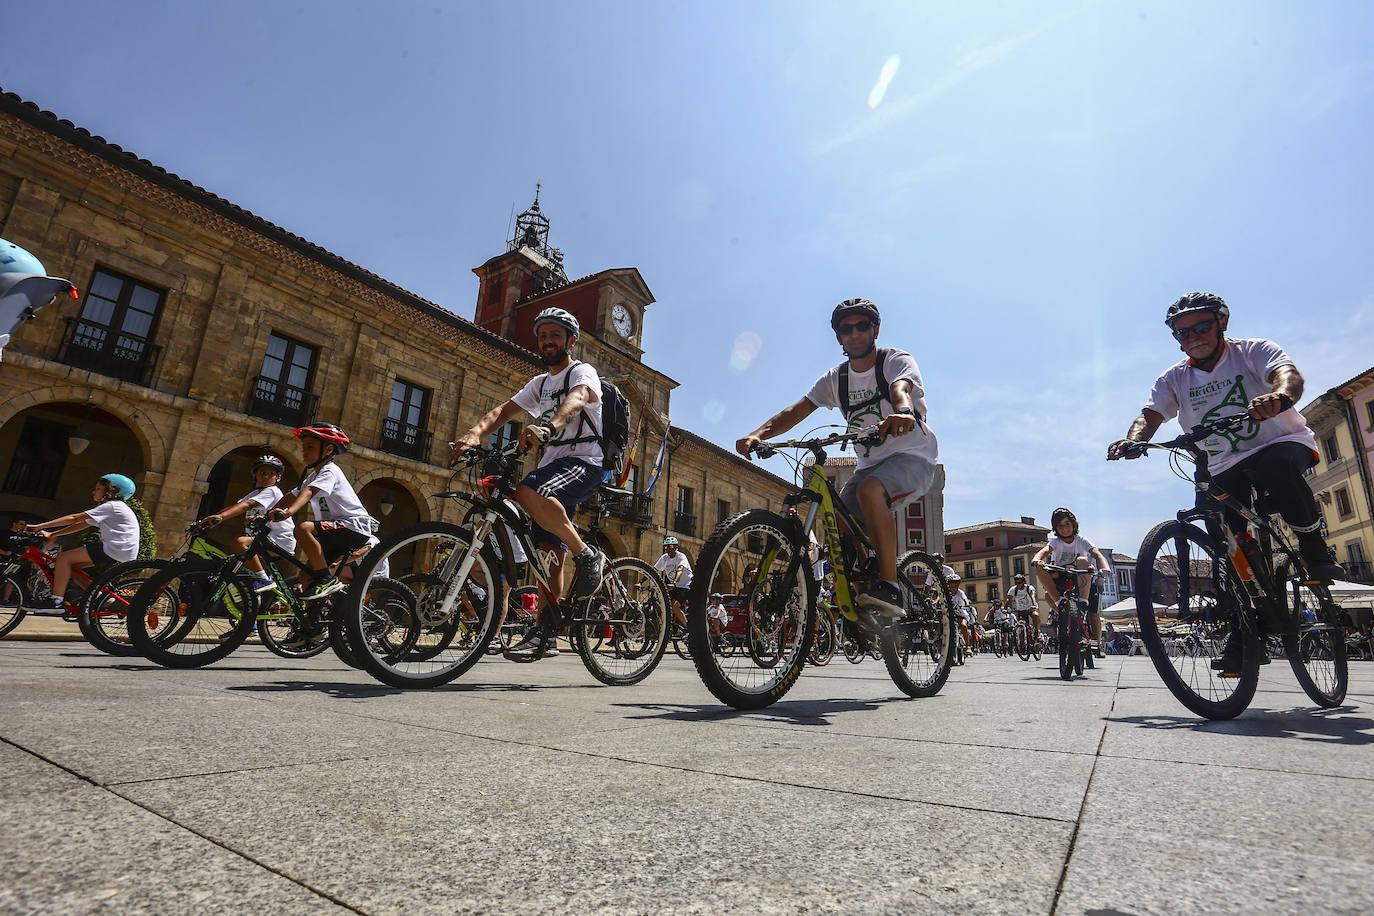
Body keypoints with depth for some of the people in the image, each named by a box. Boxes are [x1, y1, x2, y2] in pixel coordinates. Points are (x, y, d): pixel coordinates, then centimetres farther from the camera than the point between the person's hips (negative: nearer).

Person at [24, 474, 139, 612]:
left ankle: (56, 601, -10)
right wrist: (52, 534, 16)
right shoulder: (112, 507, 24)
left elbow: (74, 518, -10)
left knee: (63, 558, -8)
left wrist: (39, 526, -7)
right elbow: (81, 525, 22)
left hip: (116, 550, -10)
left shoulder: (112, 506, -7)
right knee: (73, 565, 14)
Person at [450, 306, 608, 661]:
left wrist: (548, 427, -49)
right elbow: (503, 410, 6)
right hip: (552, 463, 7)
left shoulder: (582, 372, -1)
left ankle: (587, 555, -21)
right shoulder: (540, 383, 22)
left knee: (528, 493, -36)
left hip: (583, 461, -7)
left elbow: (575, 400, -26)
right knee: (549, 553, 3)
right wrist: (474, 434, -15)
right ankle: (547, 632, 10)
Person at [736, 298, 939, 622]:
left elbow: (900, 389, -32)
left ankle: (889, 587, -29)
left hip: (913, 456, -6)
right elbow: (796, 410, -7)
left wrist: (901, 411, -57)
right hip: (870, 464, 6)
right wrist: (758, 434, -25)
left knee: (869, 490, -35)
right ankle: (860, 605, 5)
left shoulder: (896, 360, -7)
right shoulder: (836, 379, 5)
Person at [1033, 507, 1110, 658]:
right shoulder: (1056, 542, -5)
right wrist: (1037, 559, -51)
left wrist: (1104, 568, -45)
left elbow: (1097, 555, -23)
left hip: (1084, 581, 2)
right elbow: (1045, 550, -28)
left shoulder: (1081, 540, -6)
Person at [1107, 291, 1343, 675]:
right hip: (1224, 468, 3)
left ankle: (1316, 551, -12)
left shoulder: (1252, 350, -5)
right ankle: (1241, 635, 4)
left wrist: (1279, 396, -52)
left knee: (1276, 468, -39)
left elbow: (1289, 375, -26)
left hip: (1282, 442, -3)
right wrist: (1132, 440, -39)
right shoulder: (1174, 379, 2)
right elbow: (1150, 414, -15)